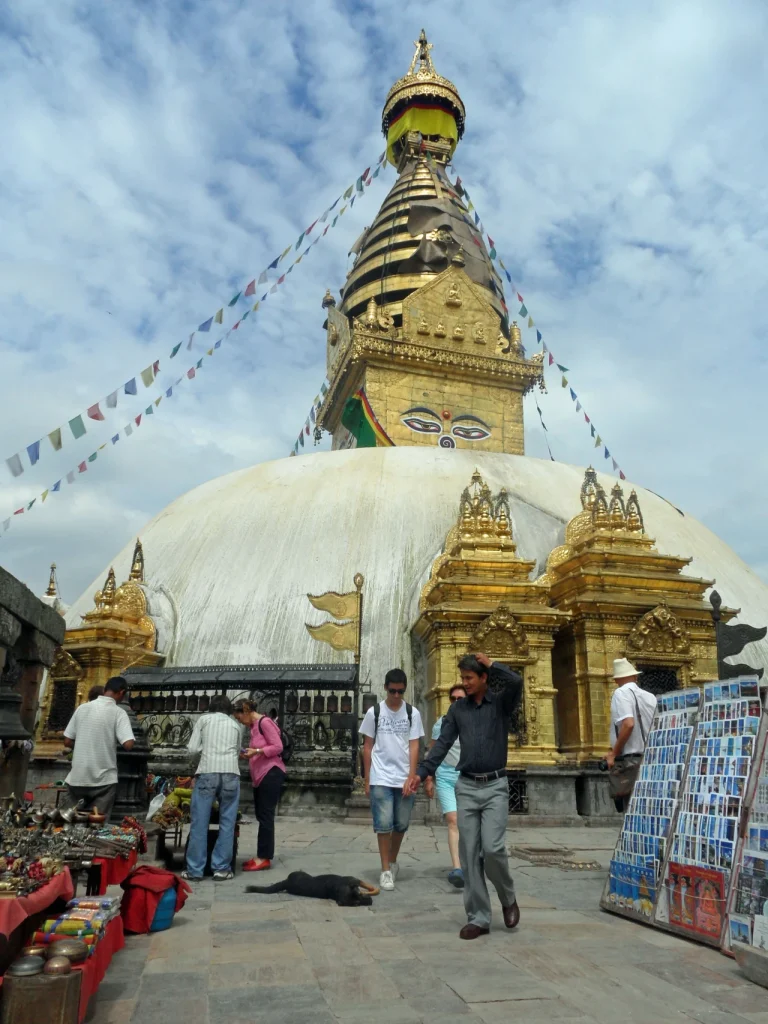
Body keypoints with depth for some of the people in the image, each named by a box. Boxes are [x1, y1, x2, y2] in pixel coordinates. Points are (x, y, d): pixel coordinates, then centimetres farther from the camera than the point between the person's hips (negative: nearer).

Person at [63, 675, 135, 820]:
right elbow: (128, 744, -18)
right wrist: (114, 742, 4)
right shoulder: (118, 712, -8)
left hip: (77, 778, 4)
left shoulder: (82, 708, 3)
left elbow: (67, 742, 7)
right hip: (103, 780, -4)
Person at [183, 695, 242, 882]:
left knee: (199, 822, 5)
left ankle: (195, 870, 8)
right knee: (227, 822, 8)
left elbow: (192, 748, 10)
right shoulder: (235, 725, 22)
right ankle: (221, 869, 9)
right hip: (230, 773, 2)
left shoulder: (204, 719, 16)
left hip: (207, 772, -1)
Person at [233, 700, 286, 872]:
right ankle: (262, 856, 17)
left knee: (266, 816, -6)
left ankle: (264, 858, -2)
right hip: (261, 776, 10)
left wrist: (256, 751, -22)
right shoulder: (254, 726, 16)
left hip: (271, 774, -10)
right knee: (262, 816, 11)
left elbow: (278, 747, -17)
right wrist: (249, 753, 6)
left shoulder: (265, 722, -13)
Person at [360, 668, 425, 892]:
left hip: (404, 779, 1)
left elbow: (414, 747, 0)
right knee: (384, 825, -3)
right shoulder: (374, 712, 0)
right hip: (380, 779, -1)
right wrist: (367, 780, 2)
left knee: (401, 825, 10)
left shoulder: (412, 713, 1)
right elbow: (367, 747, 4)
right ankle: (386, 870, 8)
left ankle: (393, 861, 31)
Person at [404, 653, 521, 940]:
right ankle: (478, 917, 13)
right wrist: (420, 773, -10)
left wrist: (490, 663, -10)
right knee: (470, 855, 3)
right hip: (466, 787, 3)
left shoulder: (501, 703, -1)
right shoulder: (457, 709, 8)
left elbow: (516, 682, -23)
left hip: (495, 787, -3)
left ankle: (508, 898, 17)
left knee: (492, 848, -12)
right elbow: (442, 744, 2)